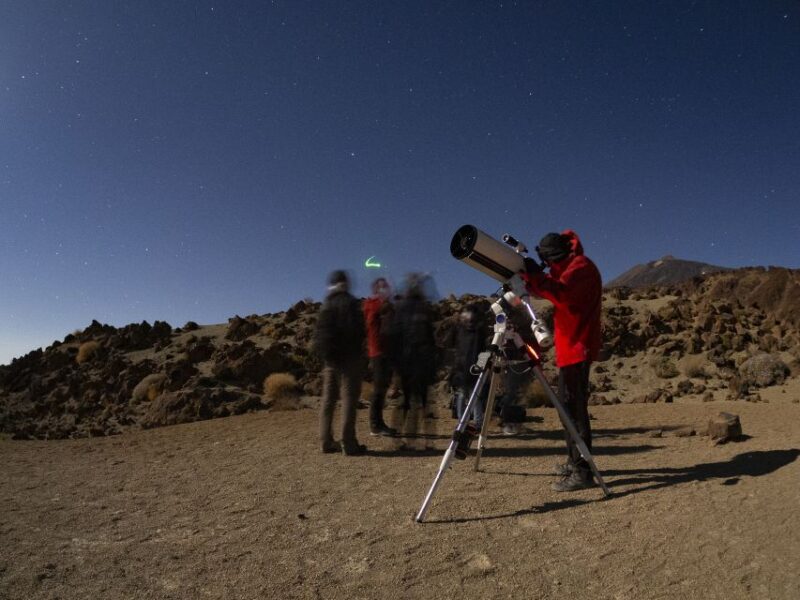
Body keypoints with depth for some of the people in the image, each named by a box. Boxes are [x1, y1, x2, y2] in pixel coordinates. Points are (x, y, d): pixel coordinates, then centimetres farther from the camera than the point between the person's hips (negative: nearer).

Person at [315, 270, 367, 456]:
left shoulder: (325, 305, 14)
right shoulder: (349, 302, -7)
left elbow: (320, 332, 16)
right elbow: (356, 329, -14)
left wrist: (324, 353, 17)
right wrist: (359, 350, -2)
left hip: (330, 357, 7)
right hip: (348, 356, -7)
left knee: (328, 399, 8)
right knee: (349, 398, -5)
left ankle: (326, 442, 10)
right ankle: (349, 443, -6)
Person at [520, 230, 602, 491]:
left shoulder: (581, 266, -9)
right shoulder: (570, 267, 22)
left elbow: (561, 293, -26)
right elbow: (554, 291, 18)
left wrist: (535, 275, -27)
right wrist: (529, 277, 5)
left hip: (578, 347, -11)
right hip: (570, 346, 11)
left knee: (575, 407, -12)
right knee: (568, 404, 15)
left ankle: (582, 472, -10)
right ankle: (574, 462, 25)